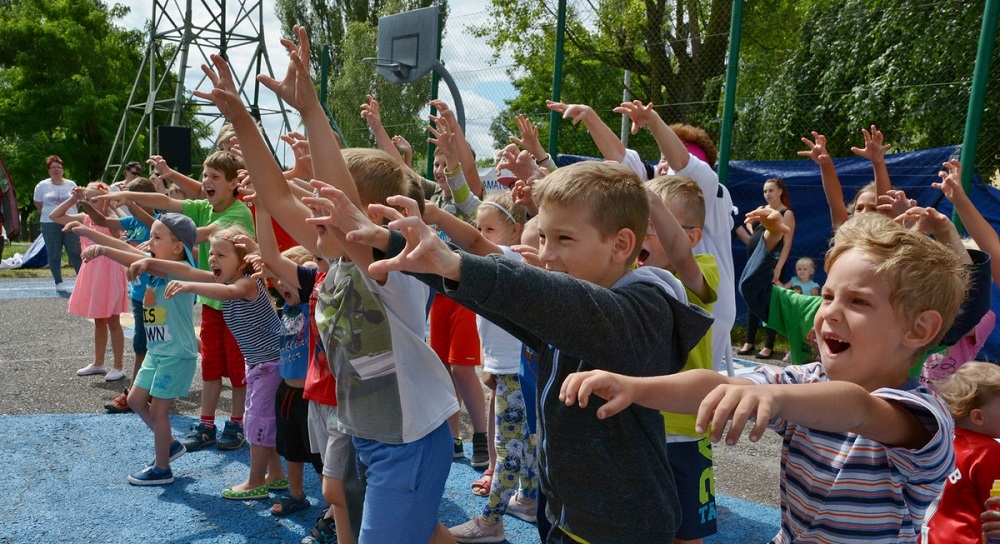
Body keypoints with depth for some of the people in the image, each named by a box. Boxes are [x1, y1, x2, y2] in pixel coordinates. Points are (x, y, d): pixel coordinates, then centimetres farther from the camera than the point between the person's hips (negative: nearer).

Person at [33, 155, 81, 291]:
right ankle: (59, 283, 10)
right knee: (54, 254, 3)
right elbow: (38, 204, 13)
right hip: (50, 224, 0)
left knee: (76, 252, 0)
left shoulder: (71, 184, 6)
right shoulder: (42, 186, 3)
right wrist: (50, 213, 9)